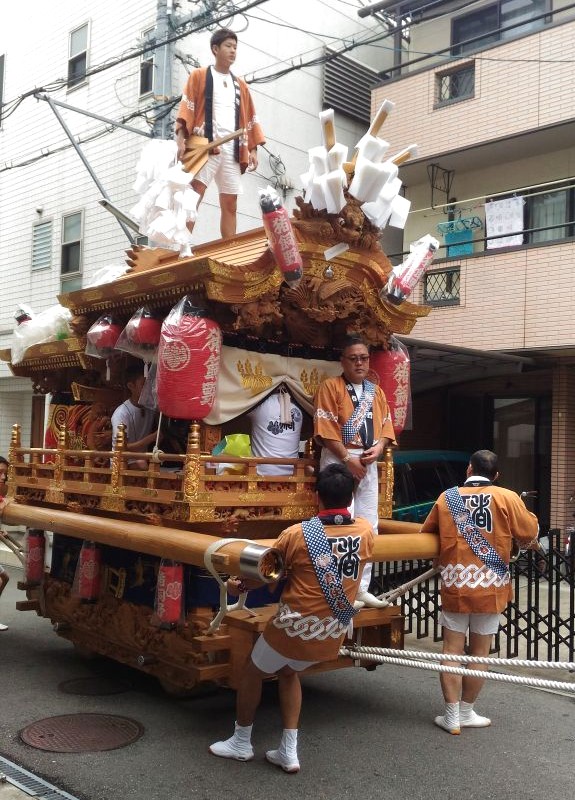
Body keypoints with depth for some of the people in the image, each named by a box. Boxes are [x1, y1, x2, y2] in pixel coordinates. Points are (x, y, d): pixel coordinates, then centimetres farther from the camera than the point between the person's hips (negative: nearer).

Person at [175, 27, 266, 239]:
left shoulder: (240, 85, 22)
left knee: (230, 204, 2)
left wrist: (253, 149, 8)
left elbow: (249, 118, 20)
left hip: (232, 149, 5)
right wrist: (181, 138, -13)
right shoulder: (199, 75, 9)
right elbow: (186, 108, 0)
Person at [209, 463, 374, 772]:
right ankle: (288, 751, 26)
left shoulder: (297, 534, -16)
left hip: (295, 627, -4)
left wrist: (239, 584, 14)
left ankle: (241, 742, 39)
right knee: (288, 673, 30)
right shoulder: (365, 532, -7)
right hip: (333, 634, 5)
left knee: (252, 673, 22)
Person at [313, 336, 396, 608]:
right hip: (338, 459, -7)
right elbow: (325, 429, -13)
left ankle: (361, 588, 17)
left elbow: (386, 426, 12)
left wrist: (378, 448, -8)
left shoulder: (376, 391, 15)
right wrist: (348, 458, -16)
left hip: (368, 462, 7)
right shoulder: (330, 386, -5)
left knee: (369, 525, 8)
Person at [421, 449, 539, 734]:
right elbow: (530, 533, 2)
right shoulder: (507, 498, -5)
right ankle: (466, 712, 21)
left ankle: (452, 716, 12)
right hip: (490, 586, -1)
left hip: (454, 584, 1)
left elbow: (426, 533, 11)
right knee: (479, 653, 11)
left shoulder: (447, 497, 3)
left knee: (452, 650, 9)